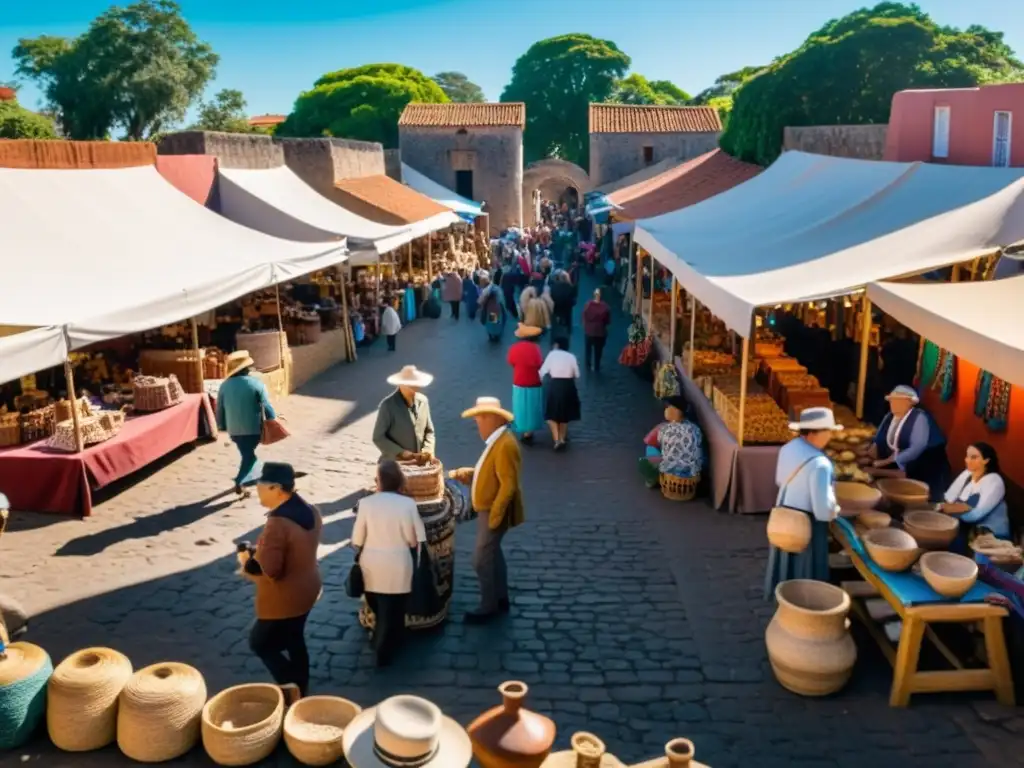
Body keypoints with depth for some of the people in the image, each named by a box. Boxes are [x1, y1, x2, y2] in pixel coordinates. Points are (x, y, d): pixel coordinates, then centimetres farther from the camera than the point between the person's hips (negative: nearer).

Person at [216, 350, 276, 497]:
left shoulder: (225, 386, 2)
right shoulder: (256, 383, -10)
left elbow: (220, 409, 7)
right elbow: (266, 406, -12)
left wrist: (222, 426, 18)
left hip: (234, 429, 4)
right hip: (253, 427, -4)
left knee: (247, 454, 22)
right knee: (249, 455, 7)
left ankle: (252, 477, 33)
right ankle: (240, 482, -7)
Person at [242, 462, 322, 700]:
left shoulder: (278, 523, -30)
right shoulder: (310, 511, -2)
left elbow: (270, 570, -29)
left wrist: (249, 561, -11)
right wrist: (261, 552, 8)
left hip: (284, 599, -8)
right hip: (307, 589, 9)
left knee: (260, 642, 13)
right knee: (294, 640, 24)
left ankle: (289, 684, 5)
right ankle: (300, 690, 36)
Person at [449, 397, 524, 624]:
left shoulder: (505, 445, -24)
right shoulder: (496, 441, 7)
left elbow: (509, 484, -26)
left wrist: (494, 516, -24)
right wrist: (467, 474, 4)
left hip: (494, 512, -10)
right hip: (488, 509, 10)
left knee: (482, 559, -2)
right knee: (492, 554, 19)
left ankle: (489, 607, 11)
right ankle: (501, 599, 32)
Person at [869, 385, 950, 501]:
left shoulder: (920, 417, -17)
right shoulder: (889, 417, 5)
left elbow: (917, 447, -27)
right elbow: (879, 441, 7)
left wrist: (891, 460, -28)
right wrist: (870, 454, -14)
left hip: (923, 471, -6)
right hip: (898, 468, 6)